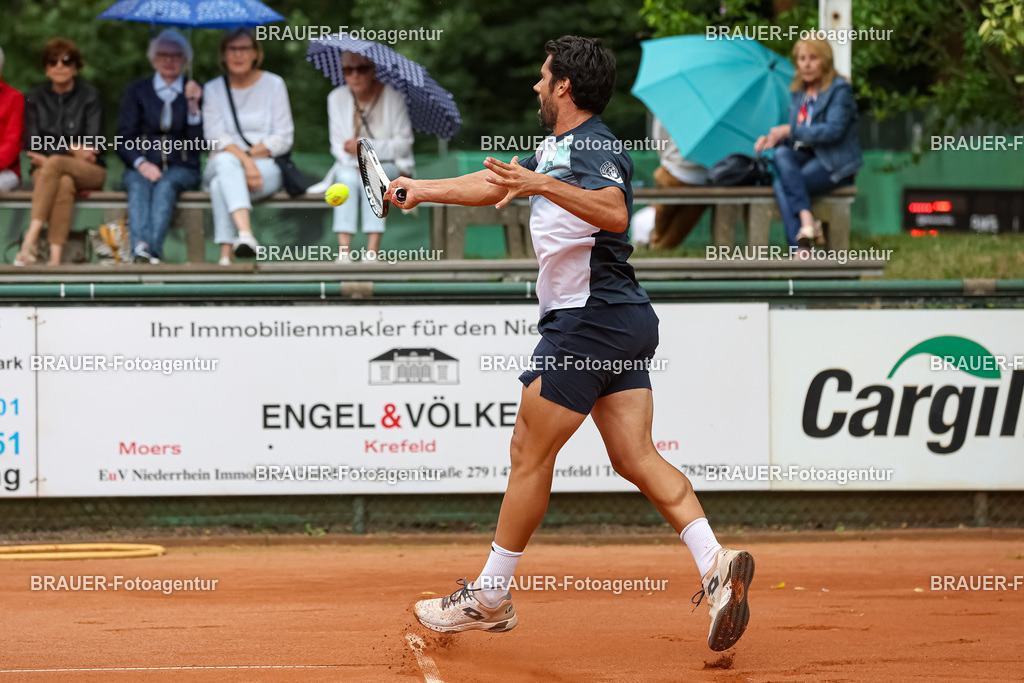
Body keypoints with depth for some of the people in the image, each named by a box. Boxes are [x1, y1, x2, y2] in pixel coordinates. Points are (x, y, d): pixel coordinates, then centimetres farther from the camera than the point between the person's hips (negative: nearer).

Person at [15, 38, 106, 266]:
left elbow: (93, 144, -4)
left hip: (90, 172, -1)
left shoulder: (90, 96, 4)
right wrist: (70, 149, -8)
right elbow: (32, 144, 3)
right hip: (45, 169, 1)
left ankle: (31, 238, -46)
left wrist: (50, 155, -10)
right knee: (64, 184, -37)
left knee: (55, 163, -36)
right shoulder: (36, 98, 11)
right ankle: (55, 258, -51)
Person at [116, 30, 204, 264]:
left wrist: (193, 105, -12)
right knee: (139, 185, -34)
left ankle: (153, 249, -54)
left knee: (166, 184, -35)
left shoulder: (195, 93, 12)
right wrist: (141, 164, -13)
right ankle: (141, 248, -57)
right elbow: (124, 141, 6)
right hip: (140, 167, 1)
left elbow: (198, 144, 1)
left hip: (182, 169, -1)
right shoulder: (137, 91, 15)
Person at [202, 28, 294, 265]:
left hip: (267, 167, -1)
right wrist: (245, 161, -22)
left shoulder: (273, 84, 9)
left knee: (221, 184, -35)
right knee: (225, 161, -39)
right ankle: (245, 233, -58)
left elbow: (283, 139, 2)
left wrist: (249, 154, -11)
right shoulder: (213, 90, 12)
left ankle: (226, 253, -48)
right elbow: (216, 136, -4)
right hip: (219, 166, 1)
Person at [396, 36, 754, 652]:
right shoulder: (557, 148, 19)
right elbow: (494, 186, 33)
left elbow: (614, 212, -31)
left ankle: (490, 596, 8)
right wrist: (421, 190, 38)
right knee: (636, 457, -1)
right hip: (623, 322, 9)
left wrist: (541, 184, -38)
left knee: (530, 453, 0)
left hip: (591, 318, -9)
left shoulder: (594, 148, -11)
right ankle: (715, 562, -16)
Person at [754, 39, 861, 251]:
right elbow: (793, 138, 20)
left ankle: (801, 248, -28)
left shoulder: (839, 90, -4)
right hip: (805, 156, 6)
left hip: (834, 163, -6)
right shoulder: (797, 93, 18)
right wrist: (771, 138, -2)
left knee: (782, 186, -28)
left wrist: (789, 131, -15)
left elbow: (833, 130, -17)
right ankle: (806, 219, -40)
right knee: (781, 154, -29)